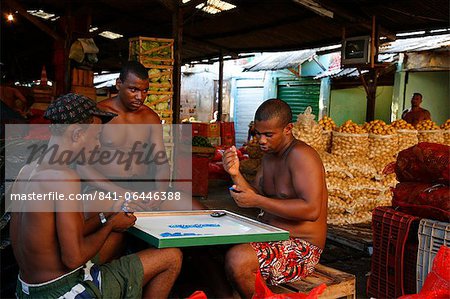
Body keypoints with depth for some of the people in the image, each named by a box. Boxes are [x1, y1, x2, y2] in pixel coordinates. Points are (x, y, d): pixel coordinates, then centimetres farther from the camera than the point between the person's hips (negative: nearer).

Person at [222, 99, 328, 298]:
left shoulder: (300, 155, -17)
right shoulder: (269, 155, 11)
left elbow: (312, 210, -27)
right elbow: (255, 197, 9)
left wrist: (257, 201, -27)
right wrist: (236, 174, -9)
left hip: (302, 246, -8)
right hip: (271, 238, 9)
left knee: (237, 259, -28)